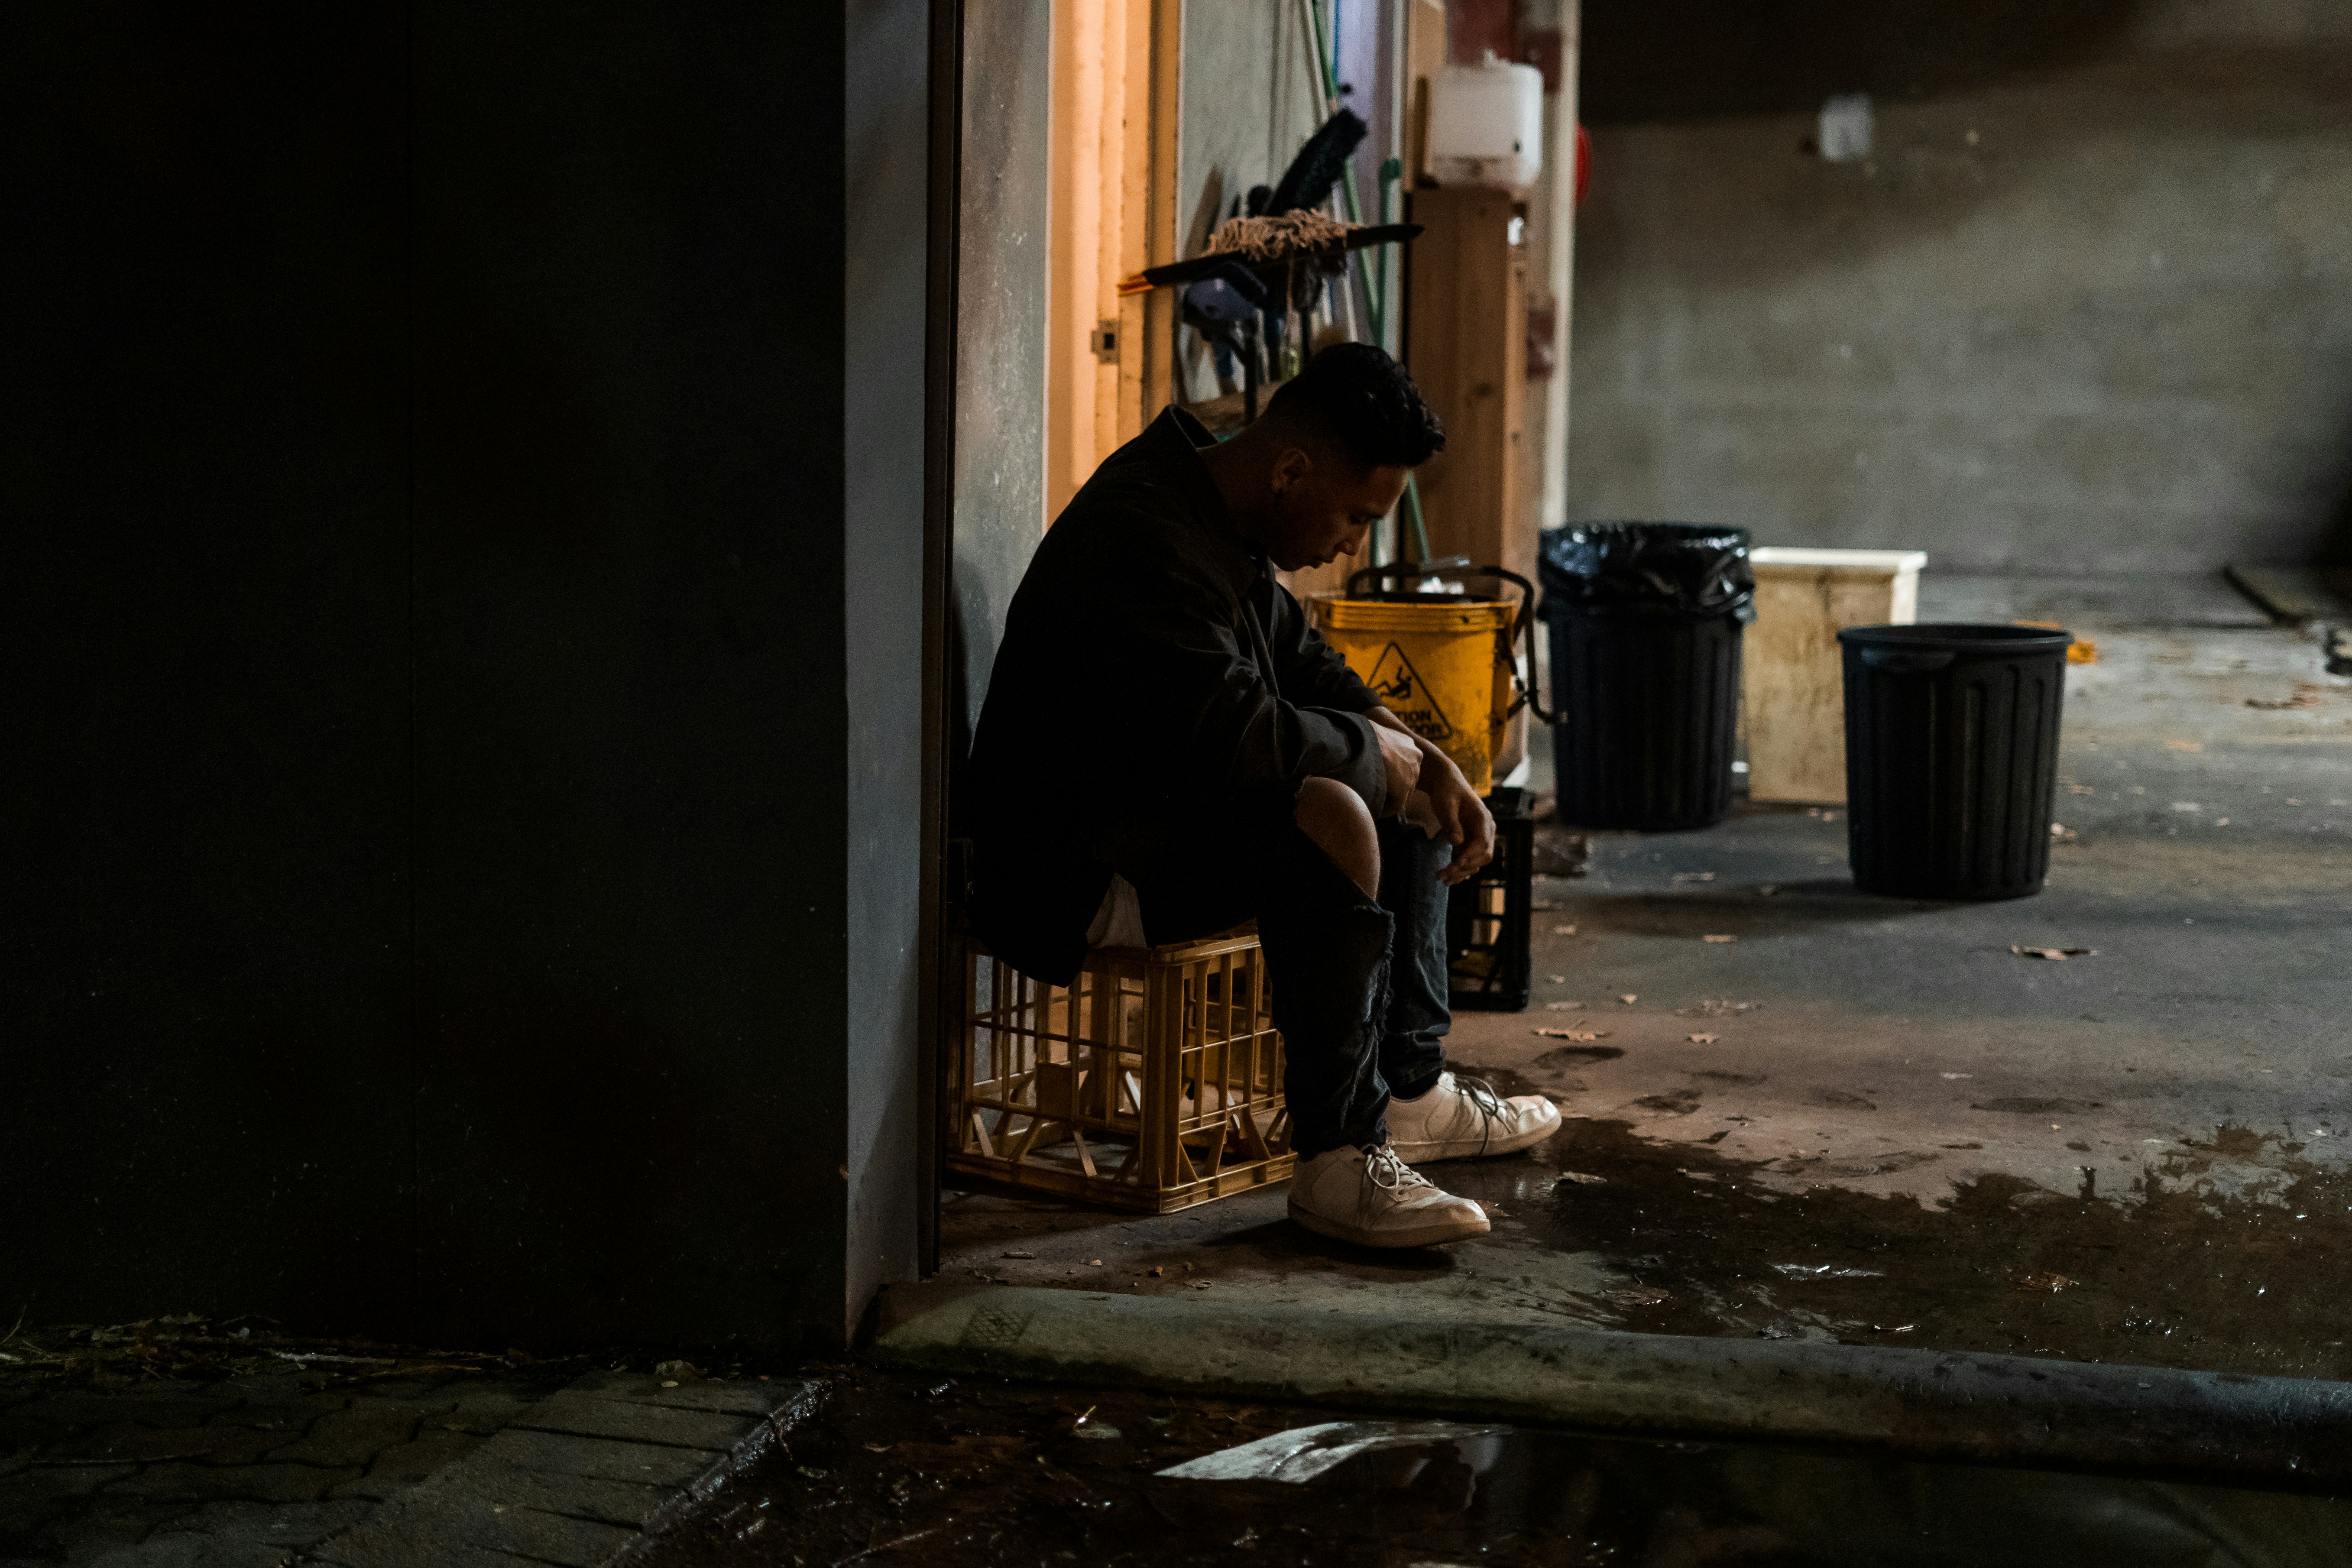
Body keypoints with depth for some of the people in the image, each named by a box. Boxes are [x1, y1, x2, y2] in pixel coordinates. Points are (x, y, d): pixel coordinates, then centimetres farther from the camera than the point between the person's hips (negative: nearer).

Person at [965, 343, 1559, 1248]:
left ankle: (1411, 1089, 21)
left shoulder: (1222, 519, 9)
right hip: (1077, 872, -11)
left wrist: (1426, 765, 5)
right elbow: (1225, 737, -34)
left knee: (1409, 798, 16)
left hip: (1158, 815, 11)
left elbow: (1307, 670, 20)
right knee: (1328, 817, -33)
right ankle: (1340, 1161, -27)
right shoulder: (1140, 539, -24)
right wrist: (1372, 750, -16)